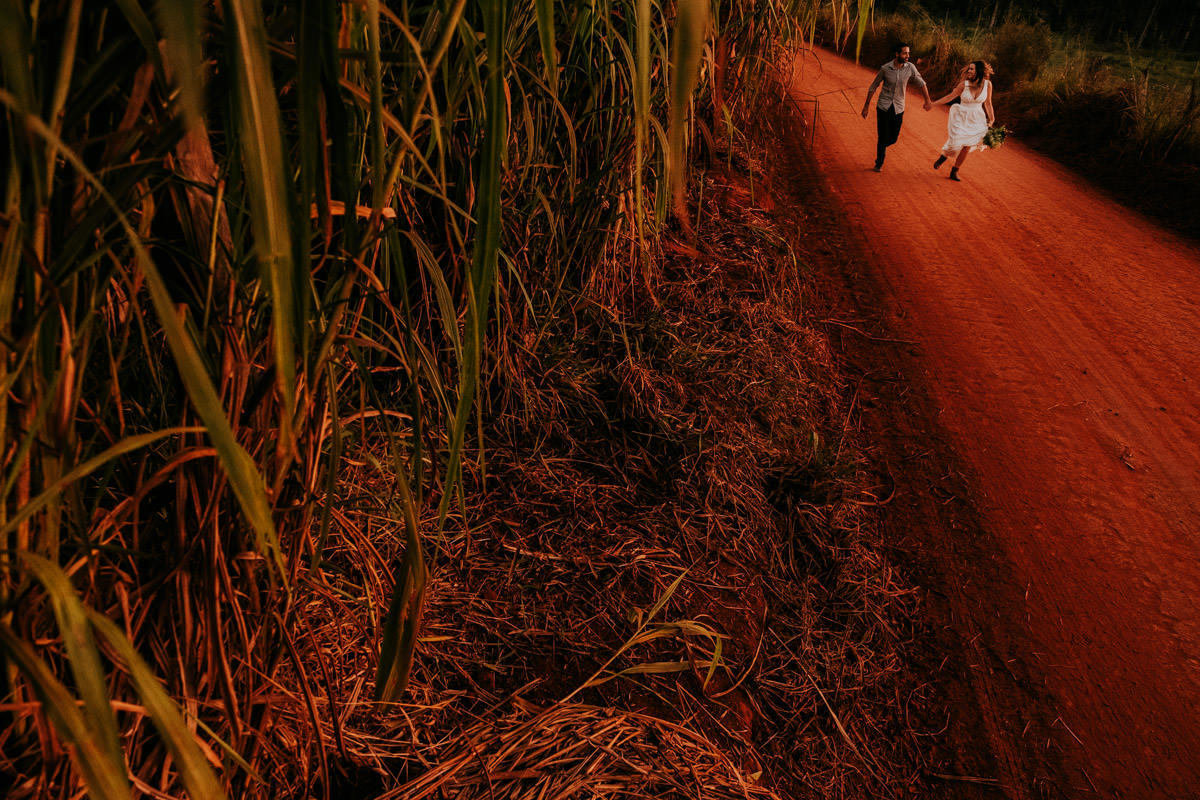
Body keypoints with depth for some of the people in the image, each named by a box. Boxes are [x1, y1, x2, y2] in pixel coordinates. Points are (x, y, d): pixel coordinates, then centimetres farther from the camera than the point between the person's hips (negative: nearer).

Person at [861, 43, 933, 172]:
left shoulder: (910, 67, -5)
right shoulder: (885, 68, -9)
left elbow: (921, 83, 8)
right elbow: (873, 87, 2)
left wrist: (928, 100, 7)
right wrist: (866, 106, 4)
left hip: (898, 109, 2)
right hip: (883, 107, -2)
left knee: (893, 138, 5)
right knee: (883, 137, -3)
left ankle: (882, 146, 41)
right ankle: (879, 163, 17)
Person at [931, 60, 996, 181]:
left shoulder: (987, 84, -7)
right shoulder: (964, 84, -12)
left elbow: (987, 103, 3)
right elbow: (950, 96, -1)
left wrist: (991, 120, 6)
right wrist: (932, 103, -2)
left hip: (975, 120, 2)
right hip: (961, 118, -2)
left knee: (966, 147, 3)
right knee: (955, 143, -10)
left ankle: (954, 171, 19)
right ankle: (943, 156, 25)